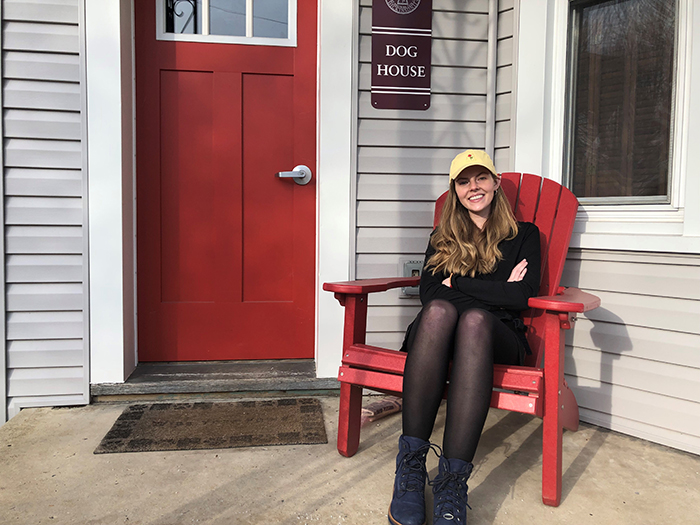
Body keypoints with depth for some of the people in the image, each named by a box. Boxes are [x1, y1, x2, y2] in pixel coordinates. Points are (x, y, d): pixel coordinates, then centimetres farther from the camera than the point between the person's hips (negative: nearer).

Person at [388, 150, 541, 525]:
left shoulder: (523, 235, 16)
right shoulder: (443, 237, 22)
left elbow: (520, 298, -2)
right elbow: (427, 291, 4)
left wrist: (458, 282, -1)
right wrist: (496, 290, -4)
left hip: (498, 337, -1)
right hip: (438, 332, 2)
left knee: (475, 319, -37)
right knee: (438, 310, -34)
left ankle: (452, 482, -41)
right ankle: (410, 464, -36)